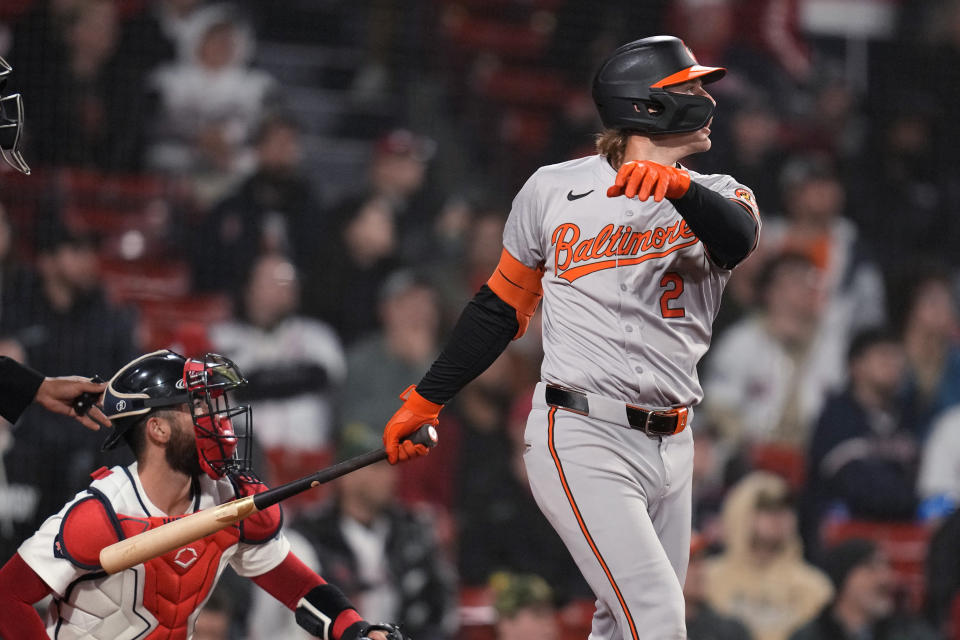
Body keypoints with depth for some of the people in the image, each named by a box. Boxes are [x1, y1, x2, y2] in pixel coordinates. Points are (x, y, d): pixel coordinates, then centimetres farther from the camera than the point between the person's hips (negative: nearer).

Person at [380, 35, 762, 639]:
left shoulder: (712, 195, 6)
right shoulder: (553, 190, 2)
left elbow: (738, 238, -19)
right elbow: (502, 305, 13)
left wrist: (679, 186, -40)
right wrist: (424, 402, 15)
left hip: (670, 448, 4)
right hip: (581, 440, -4)